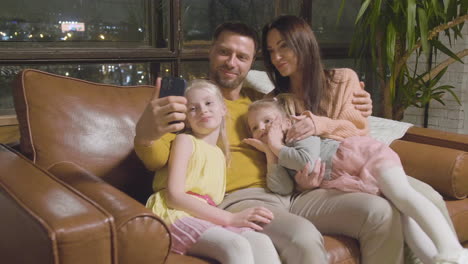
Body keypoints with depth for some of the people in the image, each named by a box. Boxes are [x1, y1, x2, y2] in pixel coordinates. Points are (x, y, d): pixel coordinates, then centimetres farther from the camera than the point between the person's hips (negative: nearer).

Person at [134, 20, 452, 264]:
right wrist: (145, 134, -32)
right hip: (238, 200, -5)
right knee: (304, 238, -36)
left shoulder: (261, 101, 24)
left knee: (380, 212, -14)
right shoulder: (189, 100, 8)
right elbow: (158, 159, -6)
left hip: (292, 194, 6)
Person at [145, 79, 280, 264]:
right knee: (238, 247, -33)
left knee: (262, 242, -24)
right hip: (177, 216, -5)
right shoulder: (185, 140, 4)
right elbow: (174, 196, -9)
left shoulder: (220, 154, 25)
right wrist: (231, 218, -14)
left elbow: (211, 201, 18)